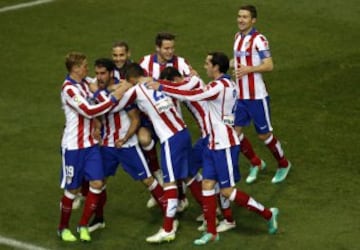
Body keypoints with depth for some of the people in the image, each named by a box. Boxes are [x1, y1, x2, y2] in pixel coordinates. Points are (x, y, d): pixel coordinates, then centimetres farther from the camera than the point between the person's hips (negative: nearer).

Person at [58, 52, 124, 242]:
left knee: (97, 183, -2)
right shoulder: (69, 89, -19)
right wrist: (113, 99, -25)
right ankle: (63, 228, 23)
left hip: (90, 144, 7)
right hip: (73, 146, -7)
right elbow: (89, 111, -26)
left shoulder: (85, 84, 6)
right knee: (72, 189, 4)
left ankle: (83, 226, 12)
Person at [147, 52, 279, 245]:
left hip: (225, 145, -10)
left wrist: (161, 88, -21)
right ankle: (211, 232, 9)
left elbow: (191, 95, -27)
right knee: (207, 184, 6)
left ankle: (268, 214, 6)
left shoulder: (219, 86, -21)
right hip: (215, 143, 10)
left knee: (227, 190, -4)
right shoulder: (228, 84, 9)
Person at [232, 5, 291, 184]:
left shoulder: (258, 39, -15)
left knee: (264, 135, 3)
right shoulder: (238, 37, 9)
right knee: (234, 132, 2)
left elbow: (269, 65, -22)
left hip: (256, 96, -7)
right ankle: (256, 164, 22)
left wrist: (248, 69, -32)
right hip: (240, 96, 7)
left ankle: (283, 165, 25)